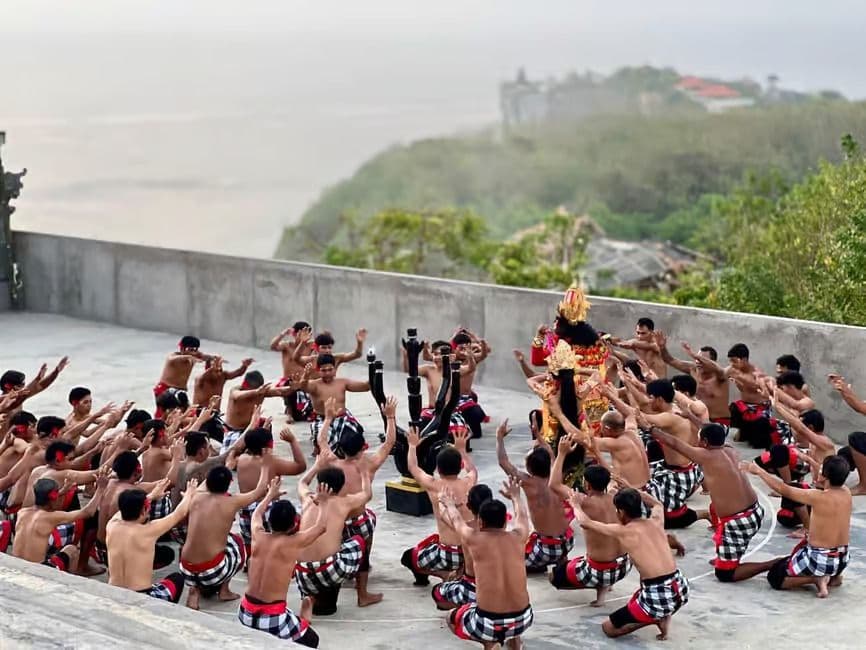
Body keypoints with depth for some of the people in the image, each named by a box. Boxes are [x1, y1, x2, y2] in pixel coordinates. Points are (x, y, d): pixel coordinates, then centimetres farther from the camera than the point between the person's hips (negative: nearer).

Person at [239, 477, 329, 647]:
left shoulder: (258, 537, 3)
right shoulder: (293, 543, -10)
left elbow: (257, 514, 27)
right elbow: (322, 527, 7)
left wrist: (270, 495, 44)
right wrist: (322, 503, 25)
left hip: (246, 614, 4)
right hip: (273, 618, -4)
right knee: (311, 640, 19)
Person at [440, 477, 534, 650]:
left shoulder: (473, 539, -6)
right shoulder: (518, 537, 1)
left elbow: (456, 520, 18)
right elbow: (521, 516, 25)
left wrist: (450, 504, 41)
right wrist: (515, 496, 47)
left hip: (488, 624, -4)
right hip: (523, 620, 4)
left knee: (450, 618, 28)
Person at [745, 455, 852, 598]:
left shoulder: (818, 497, -22)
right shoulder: (847, 493, -5)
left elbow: (782, 489, -14)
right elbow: (832, 480, 18)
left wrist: (758, 471, -3)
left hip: (819, 561, -7)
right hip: (842, 561, 7)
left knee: (774, 577, 11)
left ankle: (816, 578, -5)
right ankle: (833, 576, 14)